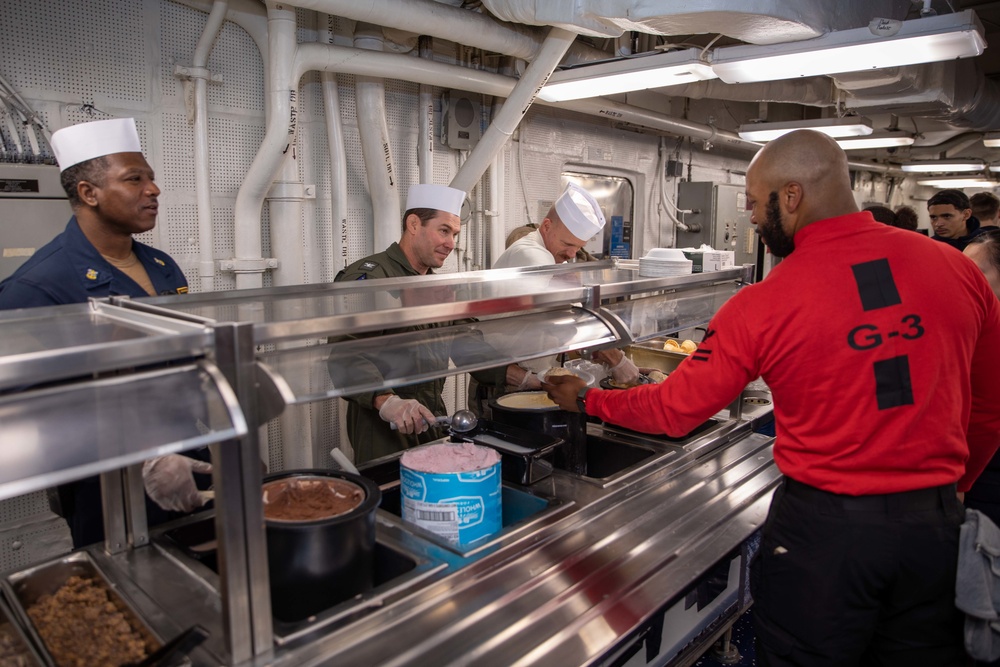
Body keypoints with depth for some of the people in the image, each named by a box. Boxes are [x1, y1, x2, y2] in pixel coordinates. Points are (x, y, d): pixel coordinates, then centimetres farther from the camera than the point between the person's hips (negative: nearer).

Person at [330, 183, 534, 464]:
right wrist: (387, 402, -40)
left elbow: (465, 344, 13)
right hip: (383, 420, -8)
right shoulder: (369, 277, -14)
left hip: (433, 416, 8)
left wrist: (528, 380, 3)